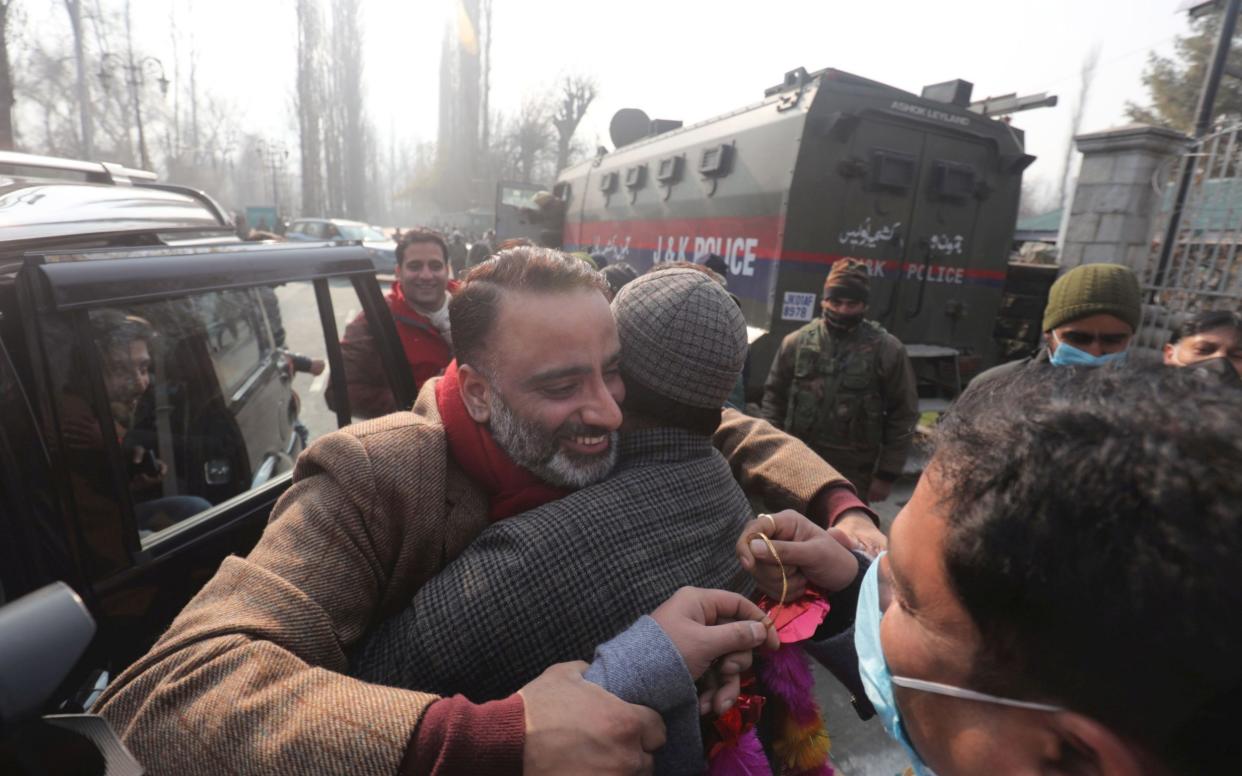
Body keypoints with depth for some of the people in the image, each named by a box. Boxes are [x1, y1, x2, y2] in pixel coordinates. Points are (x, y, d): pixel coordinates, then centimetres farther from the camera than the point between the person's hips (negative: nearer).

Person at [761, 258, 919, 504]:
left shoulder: (887, 350, -6)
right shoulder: (797, 342, -1)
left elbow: (903, 415, -2)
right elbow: (774, 396, 6)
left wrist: (887, 474, -2)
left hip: (853, 474, -2)